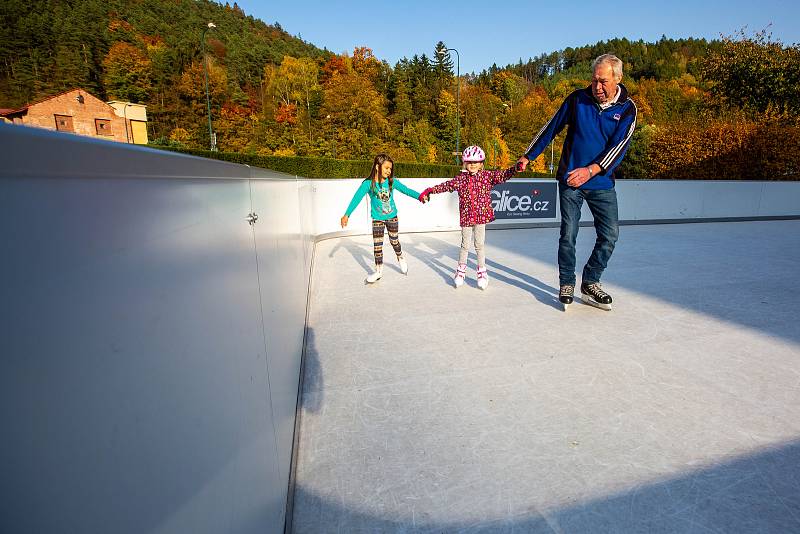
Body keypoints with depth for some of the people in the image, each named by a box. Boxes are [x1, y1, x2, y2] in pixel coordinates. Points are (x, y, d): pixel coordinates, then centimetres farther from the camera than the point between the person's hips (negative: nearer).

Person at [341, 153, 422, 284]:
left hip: (392, 217, 2)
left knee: (394, 240, 15)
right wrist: (347, 214, -31)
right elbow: (357, 198, -23)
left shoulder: (392, 182, -9)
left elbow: (406, 190, -6)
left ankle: (401, 259, 44)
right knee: (377, 244, 3)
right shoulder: (368, 183, -17)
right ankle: (378, 270, 18)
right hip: (377, 219, -2)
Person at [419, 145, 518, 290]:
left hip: (481, 216, -1)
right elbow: (445, 186, 6)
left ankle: (482, 272, 21)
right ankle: (461, 271, 26)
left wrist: (515, 169, -25)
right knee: (465, 245, 9)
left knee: (479, 245, 5)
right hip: (466, 217, 1)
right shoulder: (460, 179, 3)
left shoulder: (487, 176, 1)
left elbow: (502, 175, -8)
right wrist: (429, 191, 2)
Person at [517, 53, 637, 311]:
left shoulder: (626, 108, 1)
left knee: (610, 235, -1)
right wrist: (528, 156, 9)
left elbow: (620, 146, -10)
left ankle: (590, 283, 16)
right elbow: (551, 127, 8)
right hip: (570, 180, -1)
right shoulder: (578, 99, 0)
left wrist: (591, 170, -25)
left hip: (602, 183, 2)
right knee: (568, 234, -3)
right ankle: (566, 283, 13)